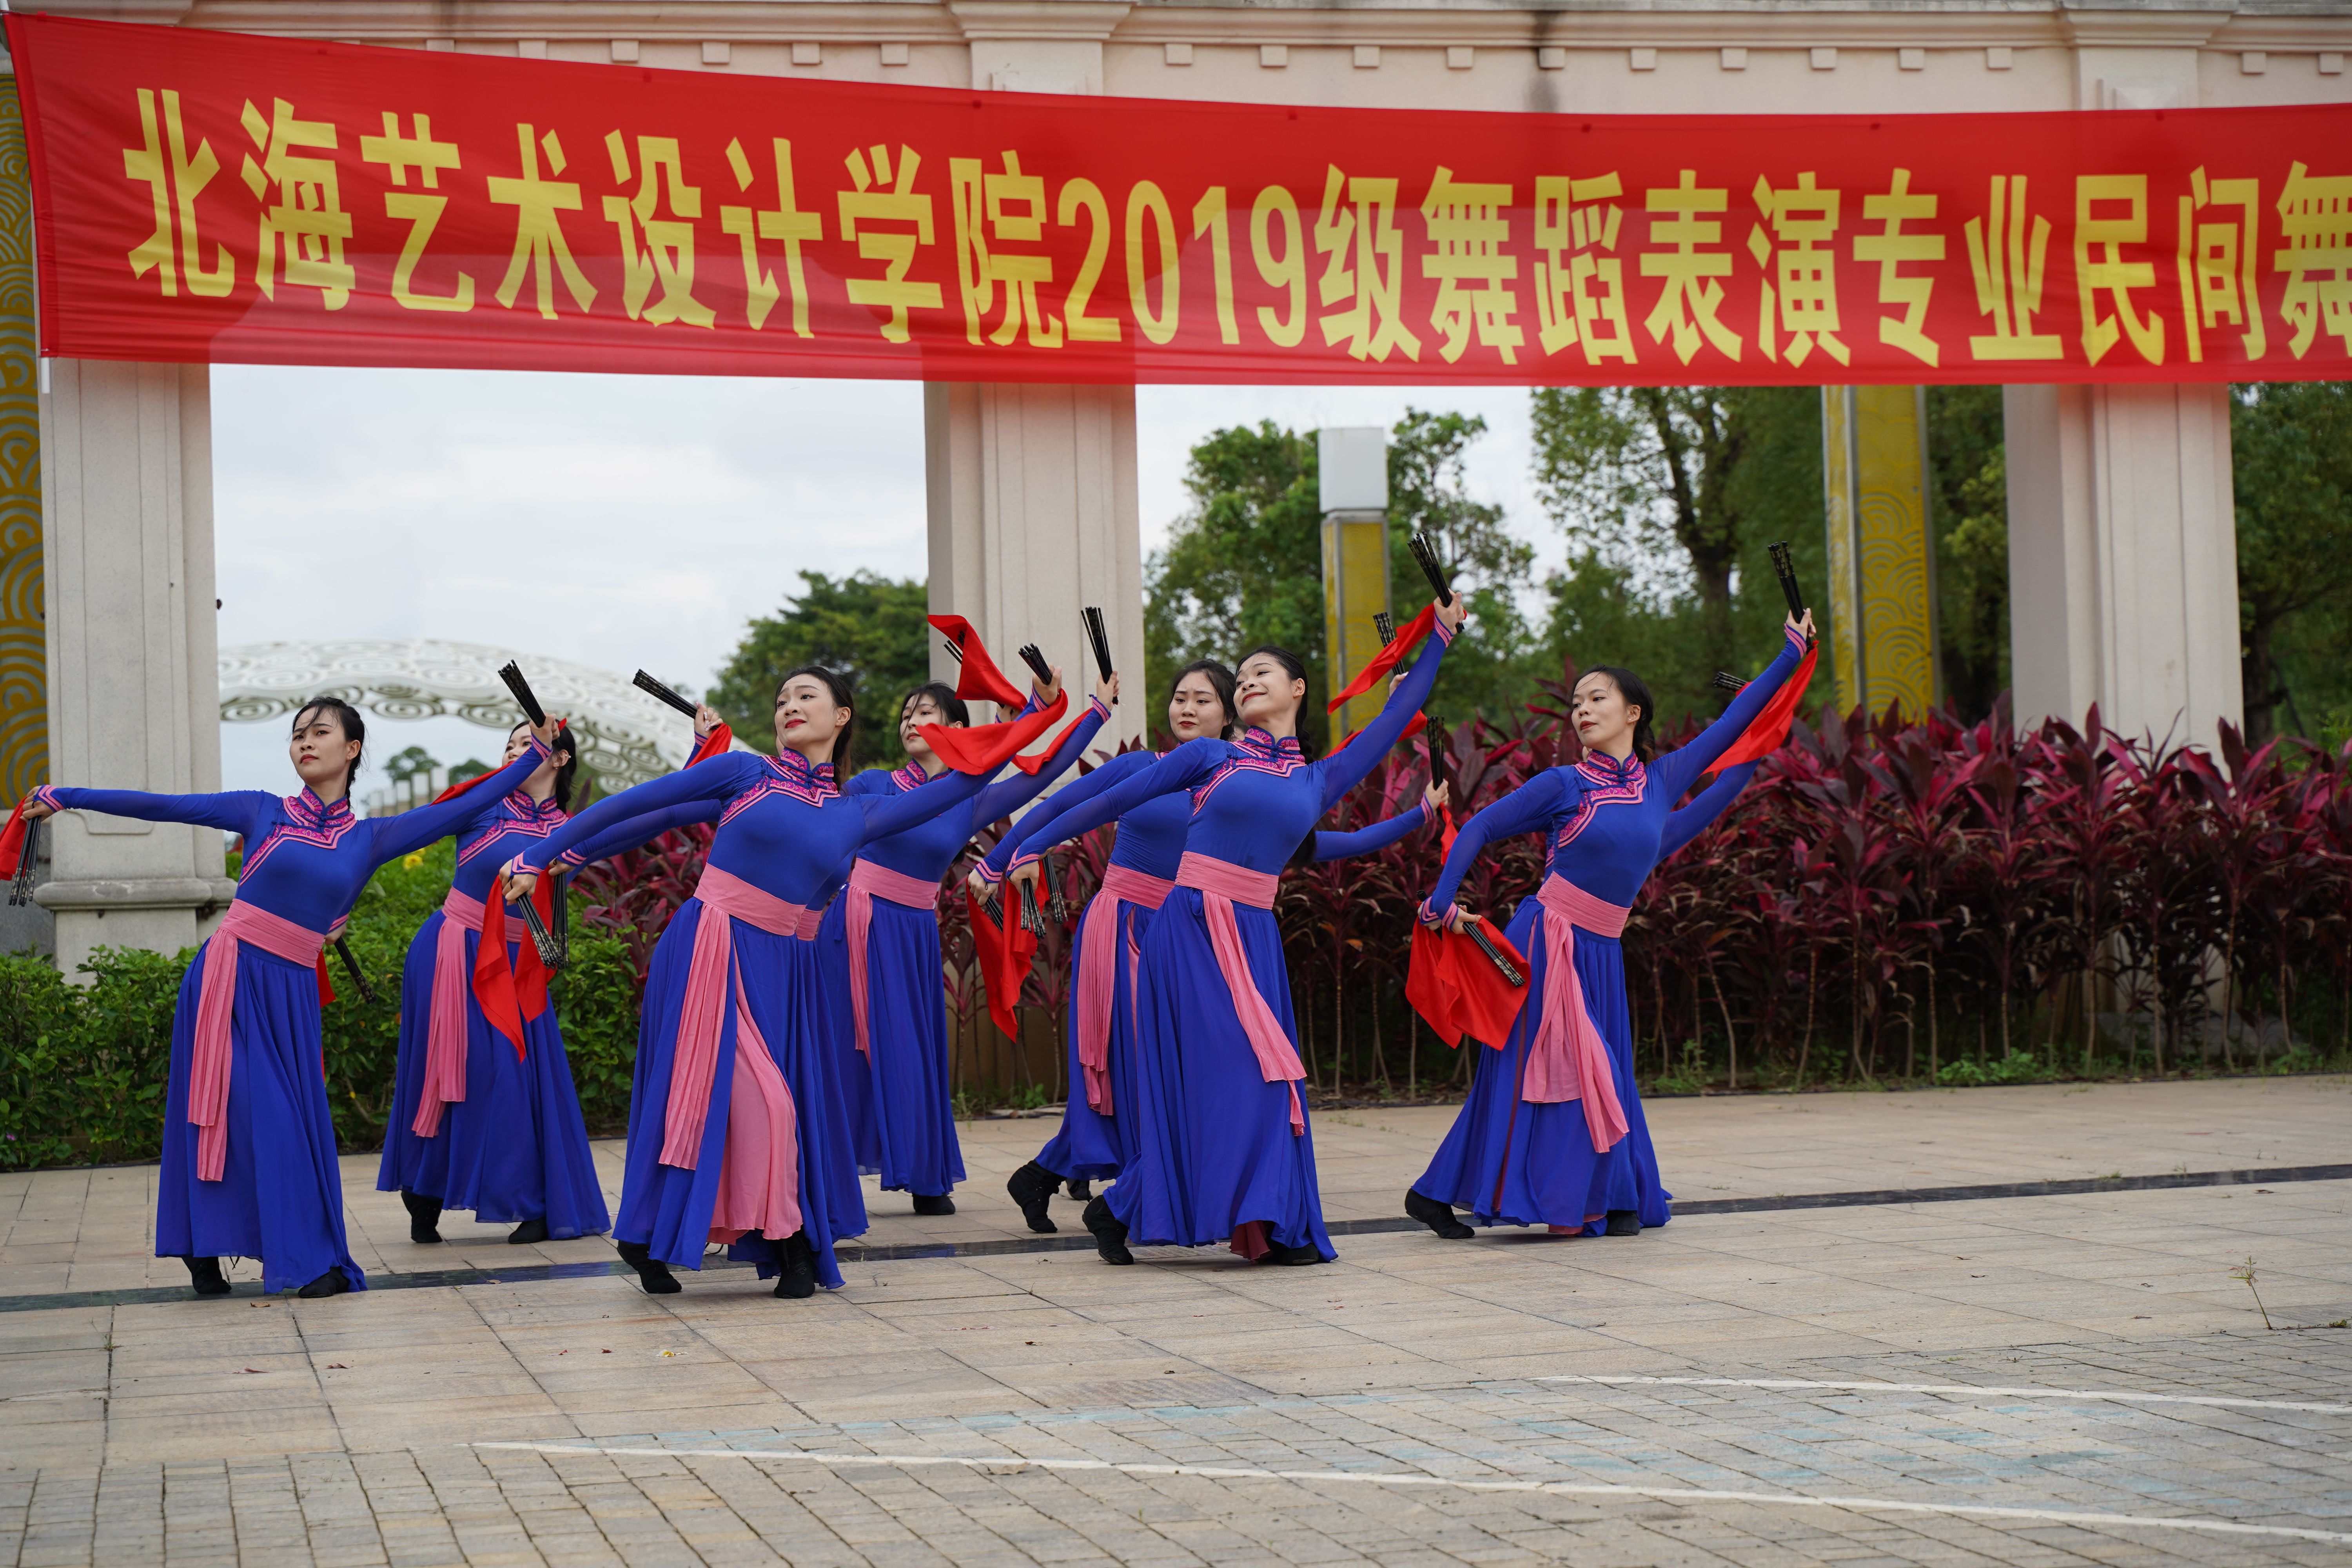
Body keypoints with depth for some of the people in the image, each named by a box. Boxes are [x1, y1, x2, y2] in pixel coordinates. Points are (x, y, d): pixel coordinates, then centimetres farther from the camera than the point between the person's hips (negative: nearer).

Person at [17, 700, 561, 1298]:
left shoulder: (370, 838, 8)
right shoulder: (263, 812, 3)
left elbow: (463, 810, 10)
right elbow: (159, 806, 1)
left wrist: (534, 755, 11)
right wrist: (62, 797, 0)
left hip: (291, 990, 2)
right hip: (228, 975, -2)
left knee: (292, 1116, 2)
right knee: (218, 1108, -3)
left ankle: (319, 1261, 7)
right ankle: (202, 1255, 4)